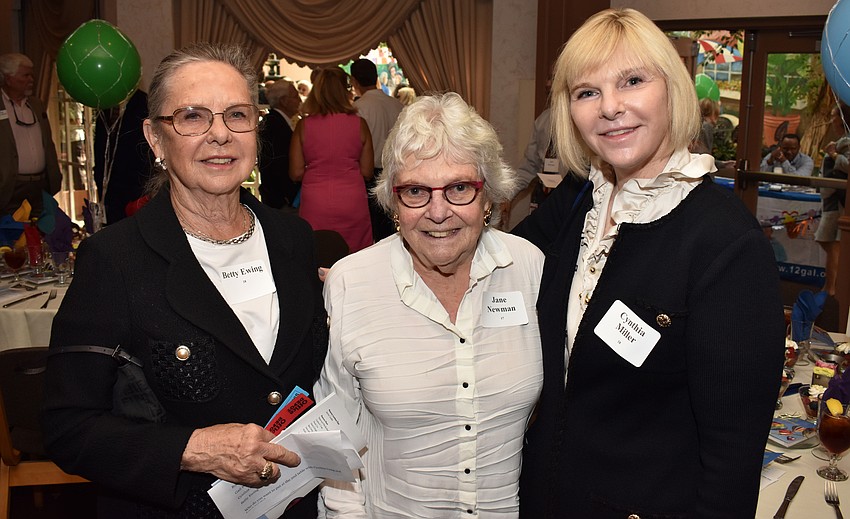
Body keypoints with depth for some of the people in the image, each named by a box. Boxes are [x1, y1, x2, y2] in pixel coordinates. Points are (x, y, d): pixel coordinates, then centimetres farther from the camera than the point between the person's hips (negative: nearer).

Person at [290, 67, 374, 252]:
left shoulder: (304, 125, -4)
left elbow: (296, 174, -1)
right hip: (353, 204, 0)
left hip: (315, 205, 0)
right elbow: (367, 172, 2)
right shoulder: (359, 124, -3)